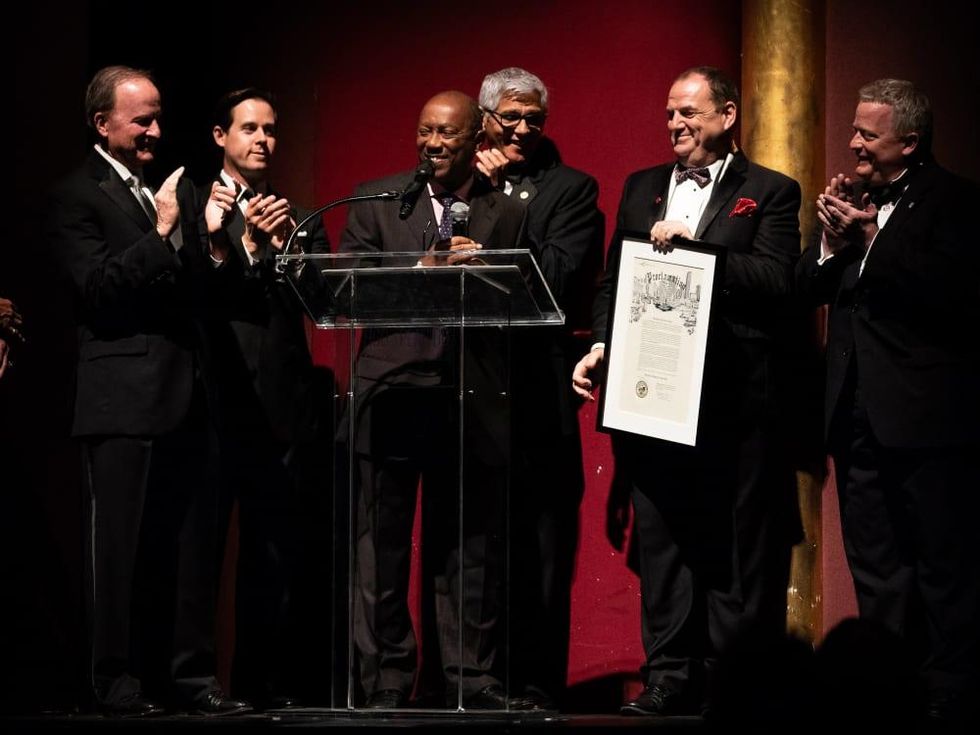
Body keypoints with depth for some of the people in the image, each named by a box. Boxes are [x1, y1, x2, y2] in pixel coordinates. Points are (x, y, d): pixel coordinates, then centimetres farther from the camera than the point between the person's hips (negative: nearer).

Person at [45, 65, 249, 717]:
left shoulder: (177, 188, 17)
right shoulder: (78, 198, -3)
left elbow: (198, 293, 16)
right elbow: (100, 290, -13)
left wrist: (212, 242, -2)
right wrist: (161, 232, -17)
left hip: (183, 393, 6)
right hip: (123, 398, -6)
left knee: (189, 541, 6)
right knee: (122, 544, -2)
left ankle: (191, 676, 11)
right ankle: (120, 683, 4)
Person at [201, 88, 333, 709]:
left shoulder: (301, 221, 18)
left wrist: (288, 241, -9)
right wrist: (246, 242, -16)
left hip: (283, 408, 3)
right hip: (216, 402, -3)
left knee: (278, 559, 3)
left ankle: (270, 683, 8)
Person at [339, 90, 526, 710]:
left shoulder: (510, 213, 11)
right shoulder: (377, 200, 8)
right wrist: (427, 269, -12)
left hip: (472, 402, 1)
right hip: (392, 394, 0)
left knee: (470, 549, 5)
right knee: (383, 546, 1)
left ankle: (472, 680, 12)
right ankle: (387, 680, 7)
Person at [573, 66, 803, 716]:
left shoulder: (769, 193, 2)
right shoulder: (641, 189, 17)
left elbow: (777, 280, -11)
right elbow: (613, 282, 17)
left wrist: (693, 247, -14)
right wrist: (601, 346, 1)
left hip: (733, 399, -4)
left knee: (734, 546, 0)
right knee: (661, 539, 5)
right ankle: (671, 675, 9)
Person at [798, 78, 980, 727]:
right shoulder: (856, 197, 14)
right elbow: (809, 286, 14)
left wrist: (872, 240, -20)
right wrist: (831, 242, -5)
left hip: (928, 417, -8)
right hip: (860, 415, 8)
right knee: (875, 570, 12)